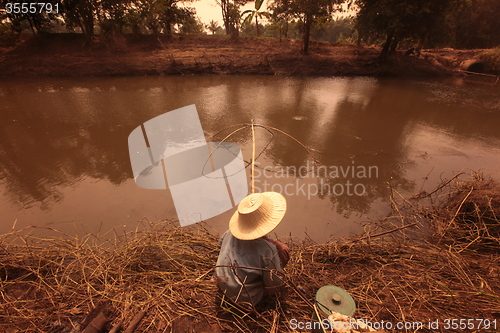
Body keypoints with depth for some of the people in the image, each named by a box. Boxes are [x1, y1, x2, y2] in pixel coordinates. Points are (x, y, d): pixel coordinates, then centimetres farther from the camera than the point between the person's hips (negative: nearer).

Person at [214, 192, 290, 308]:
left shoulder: (230, 233, -13)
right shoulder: (268, 250, -31)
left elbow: (220, 242, 12)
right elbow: (274, 285, -17)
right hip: (246, 299, -5)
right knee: (282, 249, -7)